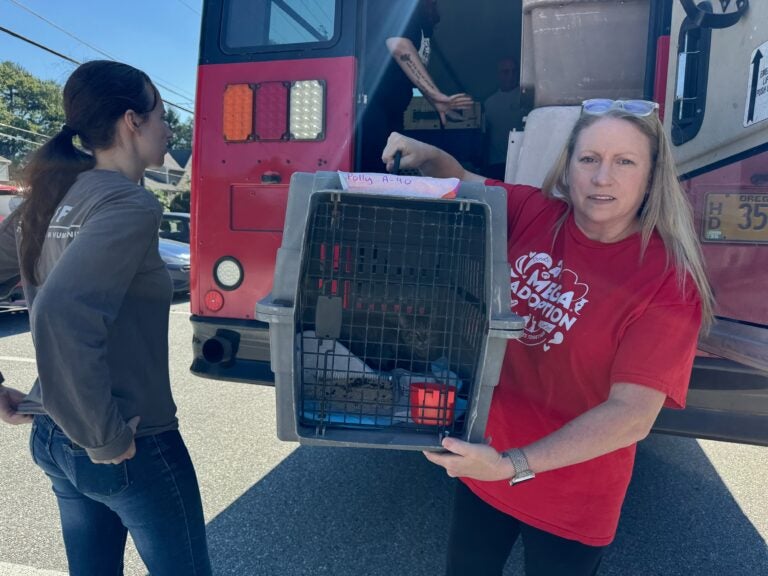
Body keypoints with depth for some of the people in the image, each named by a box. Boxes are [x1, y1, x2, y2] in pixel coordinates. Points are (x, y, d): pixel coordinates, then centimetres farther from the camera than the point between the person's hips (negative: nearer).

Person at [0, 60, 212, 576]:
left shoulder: (49, 200, 3)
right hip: (137, 449, -8)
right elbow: (62, 314, -35)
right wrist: (107, 439, -25)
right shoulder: (129, 204, -21)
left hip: (54, 437, 8)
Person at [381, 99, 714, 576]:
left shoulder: (669, 281, -20)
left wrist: (513, 466, -32)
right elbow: (463, 182, 8)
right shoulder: (534, 212, -9)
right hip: (485, 457, 4)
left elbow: (633, 415, -26)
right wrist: (426, 155, -14)